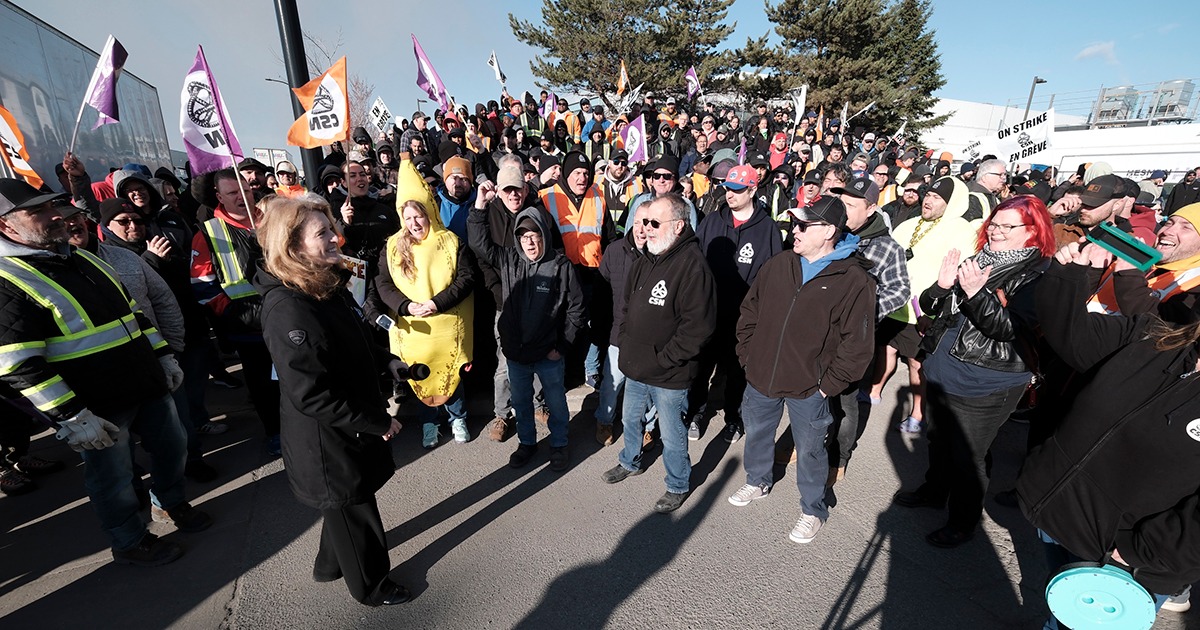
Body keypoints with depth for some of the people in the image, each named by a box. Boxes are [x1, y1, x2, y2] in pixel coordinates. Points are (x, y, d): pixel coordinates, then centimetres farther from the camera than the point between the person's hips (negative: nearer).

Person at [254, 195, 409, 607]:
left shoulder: (328, 285, 0)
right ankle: (370, 585, 40)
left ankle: (331, 564, 54)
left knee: (348, 503, 28)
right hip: (327, 442, -9)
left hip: (352, 428, 9)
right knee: (354, 509, 14)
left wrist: (385, 362, 0)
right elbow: (310, 394, -29)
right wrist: (376, 422, -23)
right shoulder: (287, 309, -29)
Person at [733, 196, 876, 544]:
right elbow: (750, 311, 8)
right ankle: (758, 482, 51)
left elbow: (857, 345, -13)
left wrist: (829, 384, -13)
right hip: (761, 377, 5)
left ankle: (813, 510, 40)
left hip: (808, 389, -4)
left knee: (810, 451, 14)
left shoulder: (854, 280, -15)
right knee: (756, 433, 23)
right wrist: (747, 355, 4)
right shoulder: (778, 265, -1)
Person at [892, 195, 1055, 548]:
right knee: (939, 440, 24)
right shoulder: (976, 262, 7)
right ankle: (934, 491, 46)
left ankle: (963, 521, 29)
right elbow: (928, 306, 7)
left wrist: (977, 294, -32)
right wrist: (942, 285, -13)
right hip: (941, 372, 6)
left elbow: (1012, 328, -22)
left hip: (983, 386, -6)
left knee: (967, 456, 7)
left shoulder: (1037, 276, -10)